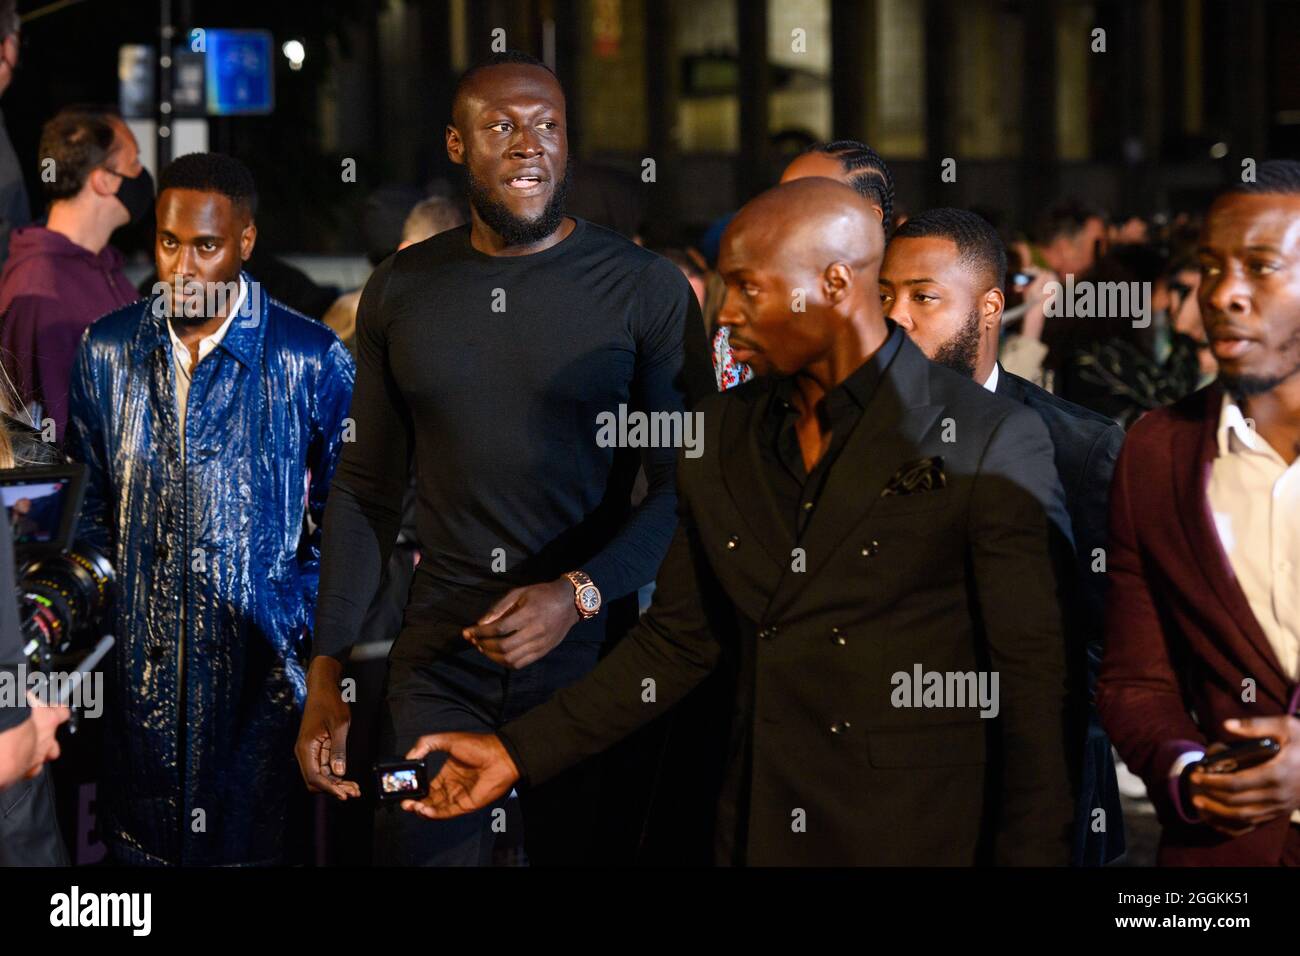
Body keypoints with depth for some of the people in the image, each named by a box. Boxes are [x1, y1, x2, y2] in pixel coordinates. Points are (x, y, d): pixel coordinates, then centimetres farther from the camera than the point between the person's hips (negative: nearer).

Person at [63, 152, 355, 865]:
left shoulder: (312, 360, -5)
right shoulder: (106, 351, 4)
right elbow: (92, 504, 13)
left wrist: (305, 622, -4)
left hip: (260, 668, -2)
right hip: (140, 668, 3)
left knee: (253, 842, 3)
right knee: (140, 843, 9)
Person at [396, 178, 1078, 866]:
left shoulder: (993, 443, -10)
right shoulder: (718, 434, 7)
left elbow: (1028, 681, -9)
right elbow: (675, 641, 11)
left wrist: (1030, 854, -12)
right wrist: (519, 751, 4)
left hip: (922, 836, -5)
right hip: (758, 833, 5)